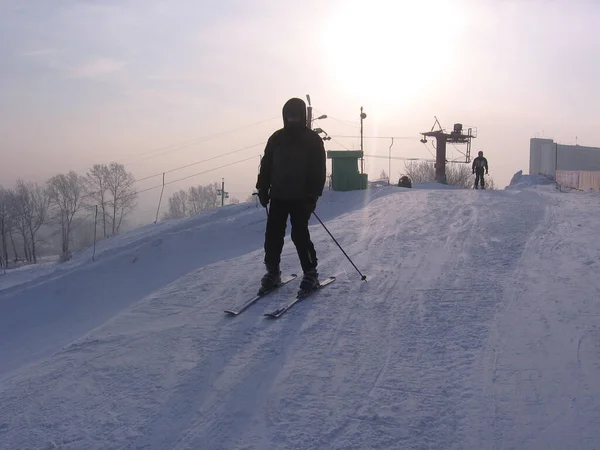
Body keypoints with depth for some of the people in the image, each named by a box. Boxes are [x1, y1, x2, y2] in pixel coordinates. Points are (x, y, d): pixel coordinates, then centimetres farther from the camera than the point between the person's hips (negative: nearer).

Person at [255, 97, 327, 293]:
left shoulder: (312, 140, -1)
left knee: (299, 234, -9)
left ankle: (310, 273, 2)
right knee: (273, 234, 2)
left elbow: (319, 170, -5)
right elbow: (266, 165, 12)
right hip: (278, 196, 4)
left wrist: (313, 195, -12)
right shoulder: (277, 138, 9)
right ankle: (272, 271, 14)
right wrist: (263, 190, 6)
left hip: (301, 197, -4)